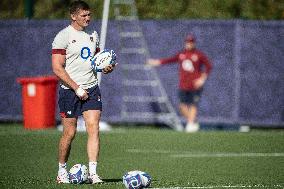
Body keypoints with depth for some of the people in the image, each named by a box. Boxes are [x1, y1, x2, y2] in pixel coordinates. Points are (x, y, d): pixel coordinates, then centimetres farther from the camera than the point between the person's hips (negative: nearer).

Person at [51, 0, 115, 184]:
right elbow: (57, 68, -13)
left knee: (94, 129, -9)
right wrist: (77, 88, -16)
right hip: (70, 91, -5)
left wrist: (105, 67, 2)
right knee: (70, 133, 0)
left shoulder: (92, 35, 13)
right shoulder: (63, 36, -8)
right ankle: (62, 171, 19)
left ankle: (93, 172, -11)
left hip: (91, 89, 5)